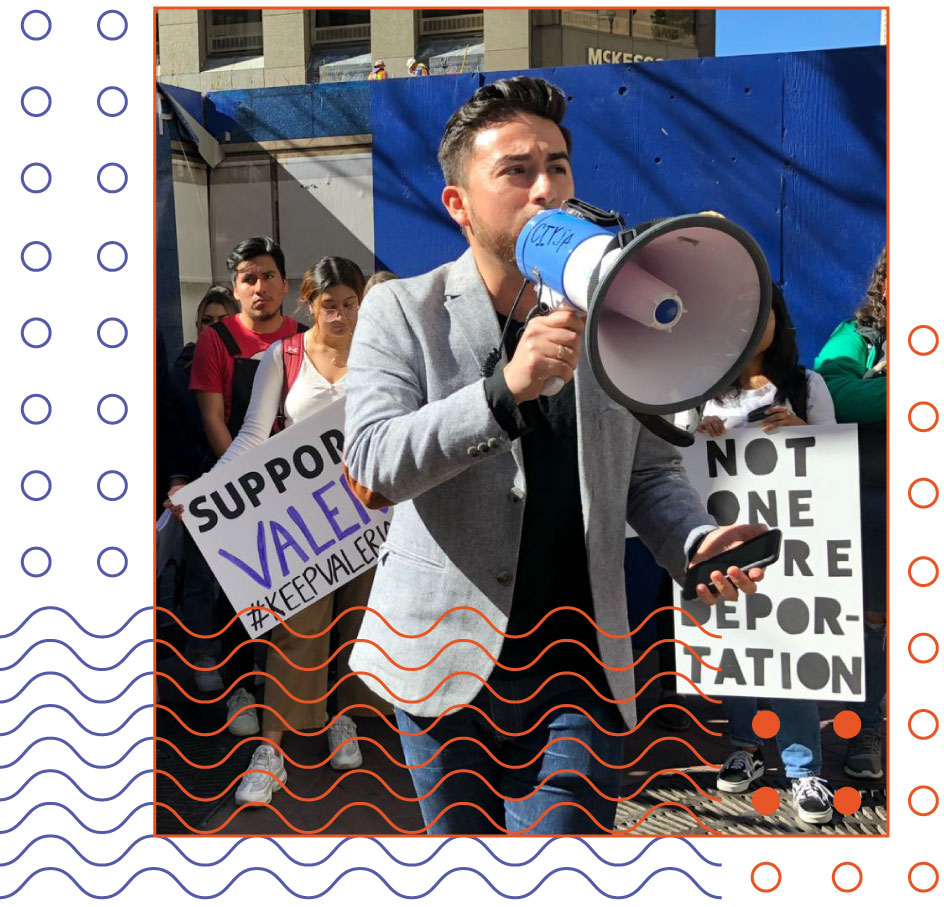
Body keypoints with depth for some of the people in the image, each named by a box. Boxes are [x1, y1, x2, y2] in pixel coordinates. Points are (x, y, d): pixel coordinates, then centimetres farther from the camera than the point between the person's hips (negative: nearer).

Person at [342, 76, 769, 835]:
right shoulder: (404, 310, -3)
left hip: (580, 662, 1)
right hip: (448, 657, -1)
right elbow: (372, 460, -17)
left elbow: (650, 469, 12)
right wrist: (504, 390, -31)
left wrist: (696, 540, -10)